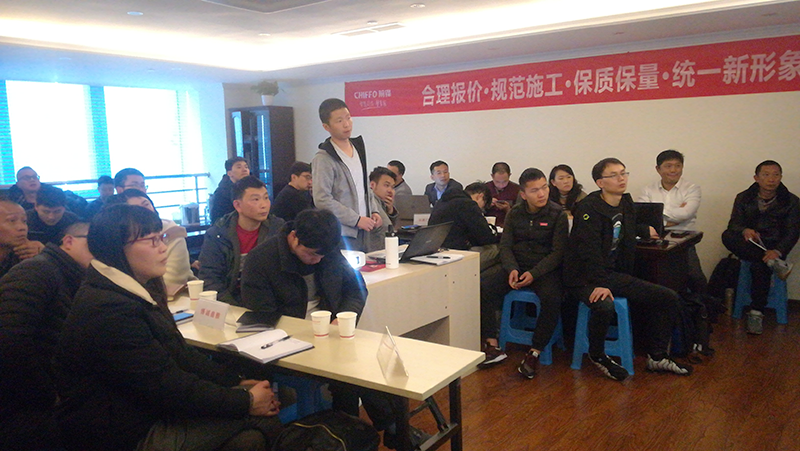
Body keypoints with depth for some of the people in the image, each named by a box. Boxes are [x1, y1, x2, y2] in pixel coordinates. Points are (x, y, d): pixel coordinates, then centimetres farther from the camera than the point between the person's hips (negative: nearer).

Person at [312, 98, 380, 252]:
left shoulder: (358, 148, 13)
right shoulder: (323, 159, -10)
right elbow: (322, 200, -17)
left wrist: (372, 213, 8)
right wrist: (357, 219, -15)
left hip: (361, 231, 7)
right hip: (341, 235, -7)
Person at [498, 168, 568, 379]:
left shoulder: (558, 214, -3)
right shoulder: (514, 213, 7)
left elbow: (558, 252, -7)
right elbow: (505, 245, 4)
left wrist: (534, 274, -19)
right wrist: (512, 269, -17)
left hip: (545, 269, -3)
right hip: (516, 266, 3)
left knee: (552, 298, -34)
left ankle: (534, 353, -20)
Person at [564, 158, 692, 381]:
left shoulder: (626, 202, 11)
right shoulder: (588, 208, -15)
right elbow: (590, 251, -26)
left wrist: (645, 231, 40)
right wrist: (600, 284, -34)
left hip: (616, 274, 8)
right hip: (585, 277, -8)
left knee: (669, 298, 2)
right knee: (605, 306, -38)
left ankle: (657, 357, 15)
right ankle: (597, 355, -8)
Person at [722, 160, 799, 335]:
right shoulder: (743, 198, 7)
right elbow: (734, 224, -2)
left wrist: (777, 251, -26)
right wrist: (744, 231, -28)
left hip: (774, 247, -2)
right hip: (749, 246, 2)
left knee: (759, 266, -35)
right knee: (727, 236, -30)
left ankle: (756, 313, -21)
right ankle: (773, 263, -34)